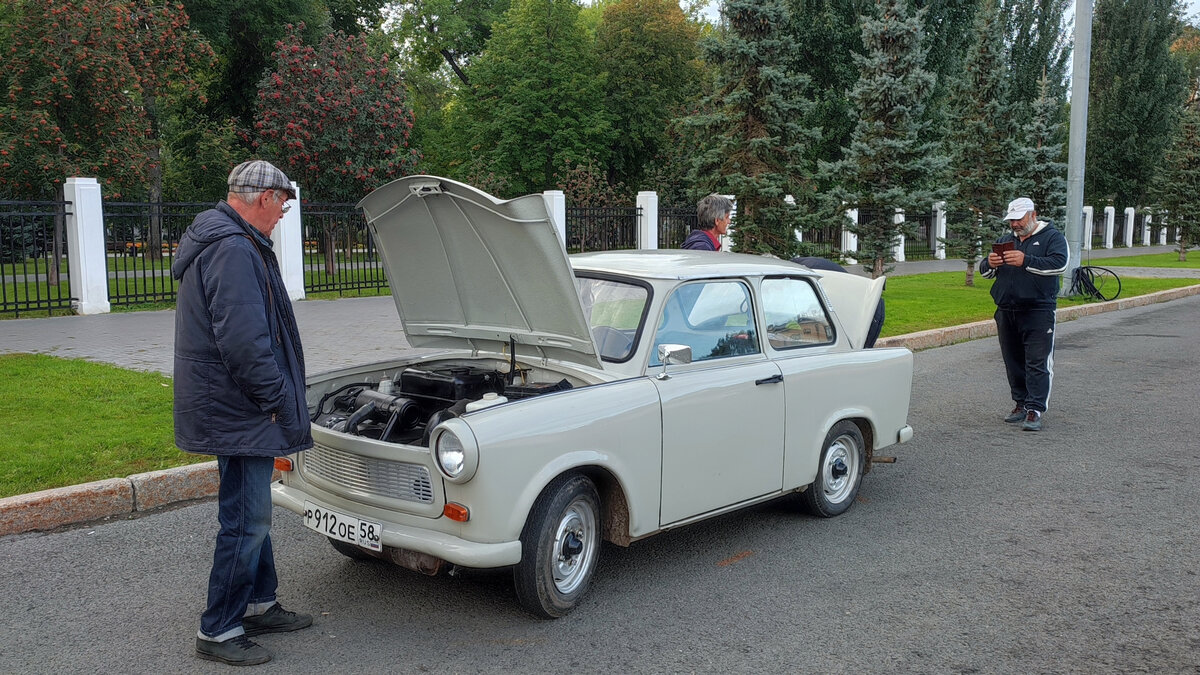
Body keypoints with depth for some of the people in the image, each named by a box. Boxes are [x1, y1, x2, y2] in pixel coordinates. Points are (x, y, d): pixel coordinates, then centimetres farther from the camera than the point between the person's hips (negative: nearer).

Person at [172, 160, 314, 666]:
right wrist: (274, 400, -17)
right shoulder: (233, 249, -20)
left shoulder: (217, 240, 17)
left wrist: (272, 397, 24)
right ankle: (218, 632, 8)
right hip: (239, 412, -11)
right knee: (246, 520, -3)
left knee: (253, 512, 20)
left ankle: (259, 604, 33)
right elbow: (244, 340, -27)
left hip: (233, 409, 11)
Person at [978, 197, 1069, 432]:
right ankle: (1021, 403, 20)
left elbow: (1059, 264, -16)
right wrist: (990, 264, -7)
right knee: (1014, 362, 10)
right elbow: (984, 271, 17)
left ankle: (1035, 410, -10)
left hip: (1038, 312, -6)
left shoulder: (1052, 237, 2)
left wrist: (1025, 261, -23)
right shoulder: (1005, 240, 18)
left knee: (1038, 363, -9)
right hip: (1007, 312, 6)